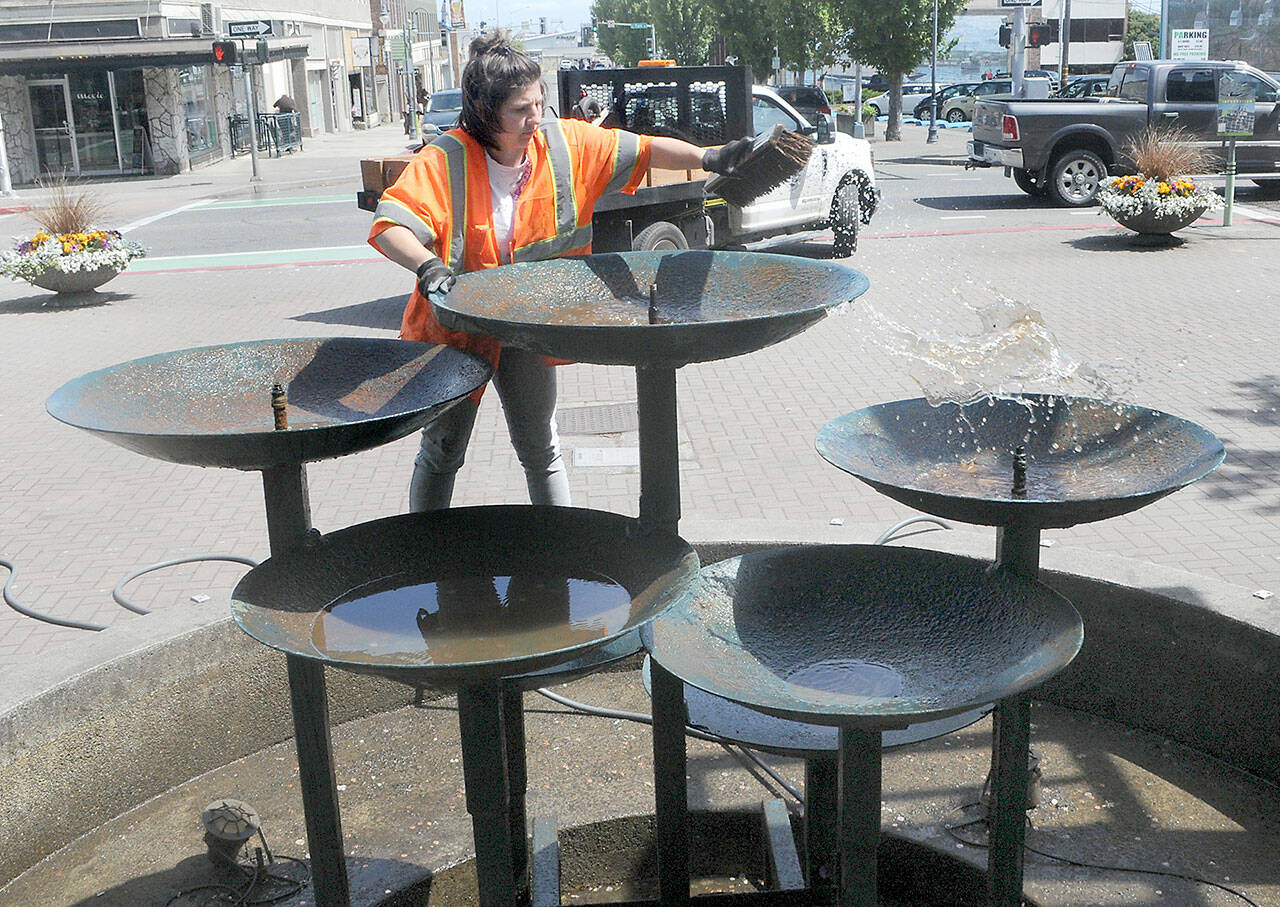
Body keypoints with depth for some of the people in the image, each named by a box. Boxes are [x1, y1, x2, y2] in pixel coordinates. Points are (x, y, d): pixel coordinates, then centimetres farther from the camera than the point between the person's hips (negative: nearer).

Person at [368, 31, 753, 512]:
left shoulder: (563, 142, -10)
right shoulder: (445, 161, -21)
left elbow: (642, 149, -5)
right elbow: (389, 225, -29)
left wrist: (707, 158, -17)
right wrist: (429, 267, -47)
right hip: (455, 325, -3)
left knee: (540, 451, 14)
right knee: (441, 453, 11)